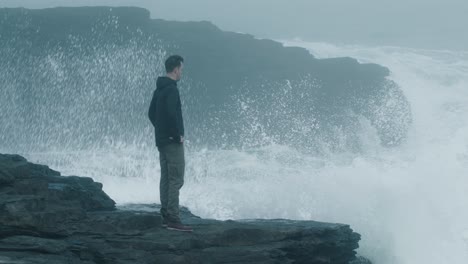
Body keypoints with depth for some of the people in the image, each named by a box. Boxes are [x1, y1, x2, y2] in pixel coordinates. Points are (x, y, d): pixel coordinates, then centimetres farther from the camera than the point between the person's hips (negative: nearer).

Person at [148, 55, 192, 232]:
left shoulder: (159, 89, 14)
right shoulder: (171, 89, -16)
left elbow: (151, 113, 20)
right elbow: (171, 114, -26)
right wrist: (178, 135, -16)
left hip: (161, 140, 10)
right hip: (173, 142, -10)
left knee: (166, 178, 12)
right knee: (176, 179, -9)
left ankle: (166, 217, 15)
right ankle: (173, 219, -11)